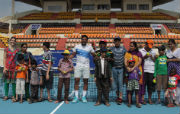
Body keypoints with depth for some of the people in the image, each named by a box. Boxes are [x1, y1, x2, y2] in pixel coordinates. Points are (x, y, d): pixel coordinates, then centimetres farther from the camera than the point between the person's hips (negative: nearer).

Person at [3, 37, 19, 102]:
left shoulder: (17, 50, 6)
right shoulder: (6, 49, 5)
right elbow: (4, 59, 4)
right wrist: (4, 67, -5)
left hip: (14, 68, 0)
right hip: (7, 68, 0)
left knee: (14, 82, 1)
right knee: (6, 81, 6)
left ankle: (14, 96, 9)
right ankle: (6, 95, 17)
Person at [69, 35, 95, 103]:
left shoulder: (89, 47, 6)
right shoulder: (77, 47, 6)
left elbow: (94, 55, 8)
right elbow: (73, 55, 10)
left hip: (86, 66, 0)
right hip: (78, 65, 0)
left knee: (85, 81, 2)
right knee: (76, 80, -4)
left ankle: (84, 97, 12)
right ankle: (76, 97, 5)